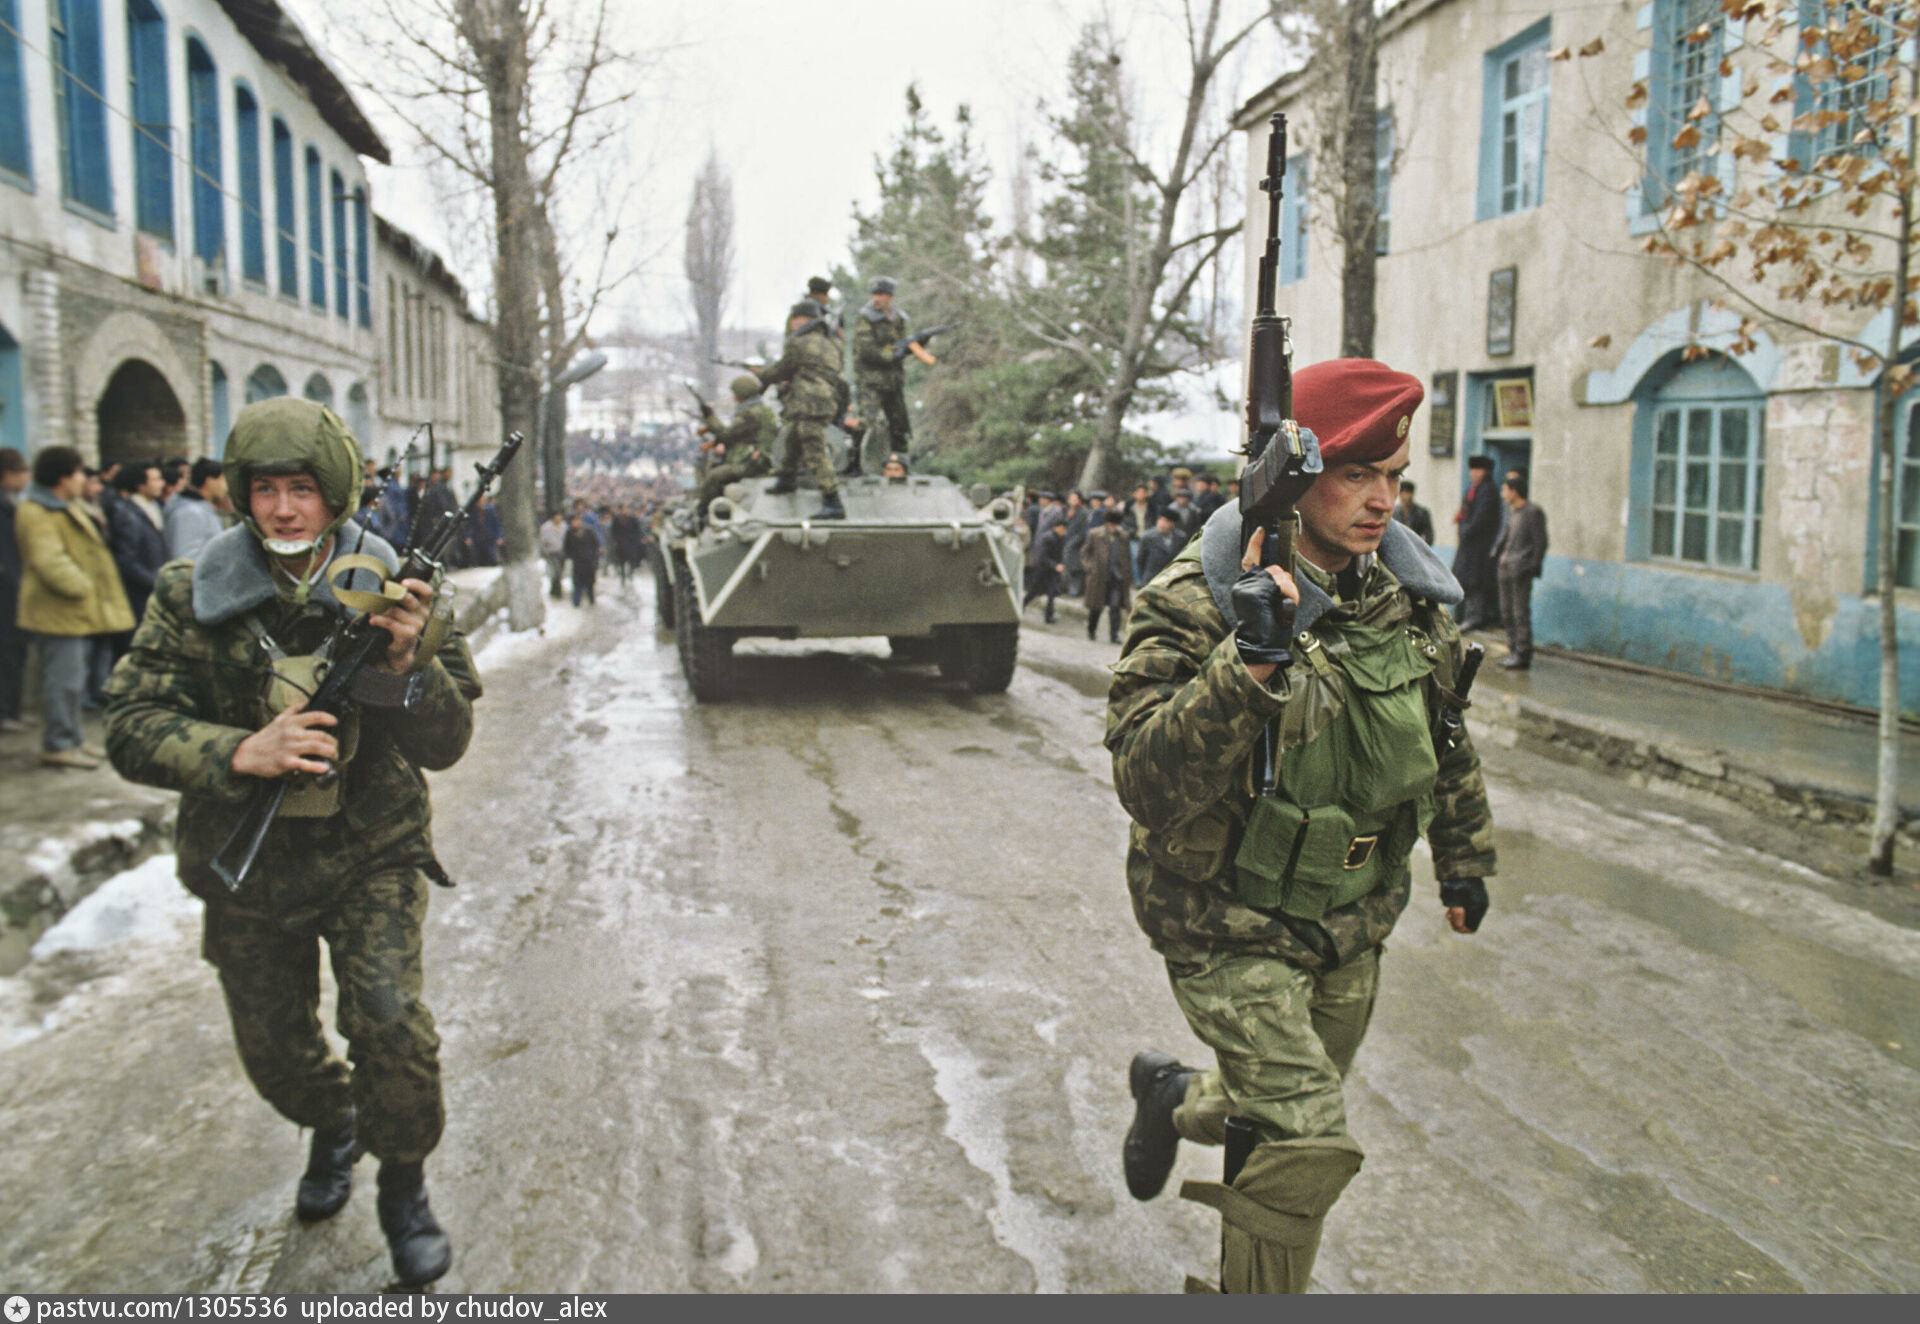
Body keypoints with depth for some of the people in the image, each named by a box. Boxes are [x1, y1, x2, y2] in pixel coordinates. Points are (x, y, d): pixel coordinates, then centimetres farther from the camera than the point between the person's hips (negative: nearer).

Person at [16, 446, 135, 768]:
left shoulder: (66, 508, 19)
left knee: (74, 678, 16)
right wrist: (82, 587, -18)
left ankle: (73, 738, 25)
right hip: (58, 612, -11)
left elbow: (82, 553, 28)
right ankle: (58, 745, -2)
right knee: (63, 678, -8)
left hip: (77, 611, 11)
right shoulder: (36, 514, -16)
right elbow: (49, 562, -26)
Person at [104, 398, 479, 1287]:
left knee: (389, 1019, -17)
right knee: (273, 1049, 16)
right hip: (247, 864, 2)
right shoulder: (192, 597, -9)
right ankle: (332, 1126, 50)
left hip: (370, 853, -2)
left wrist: (407, 664, -32)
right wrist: (243, 753, -28)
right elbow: (132, 728, -11)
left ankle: (403, 1182, 11)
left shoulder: (395, 591, -11)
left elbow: (444, 745, -12)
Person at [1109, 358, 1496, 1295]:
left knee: (1290, 1115, 21)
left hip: (1351, 924, 7)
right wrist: (1248, 662, -41)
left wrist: (1463, 857, 22)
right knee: (1308, 1149, -16)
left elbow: (1446, 732, 16)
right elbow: (1147, 784, -31)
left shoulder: (1407, 591, -1)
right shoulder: (1198, 601, -21)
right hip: (1230, 926, -6)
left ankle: (1172, 1098, 52)